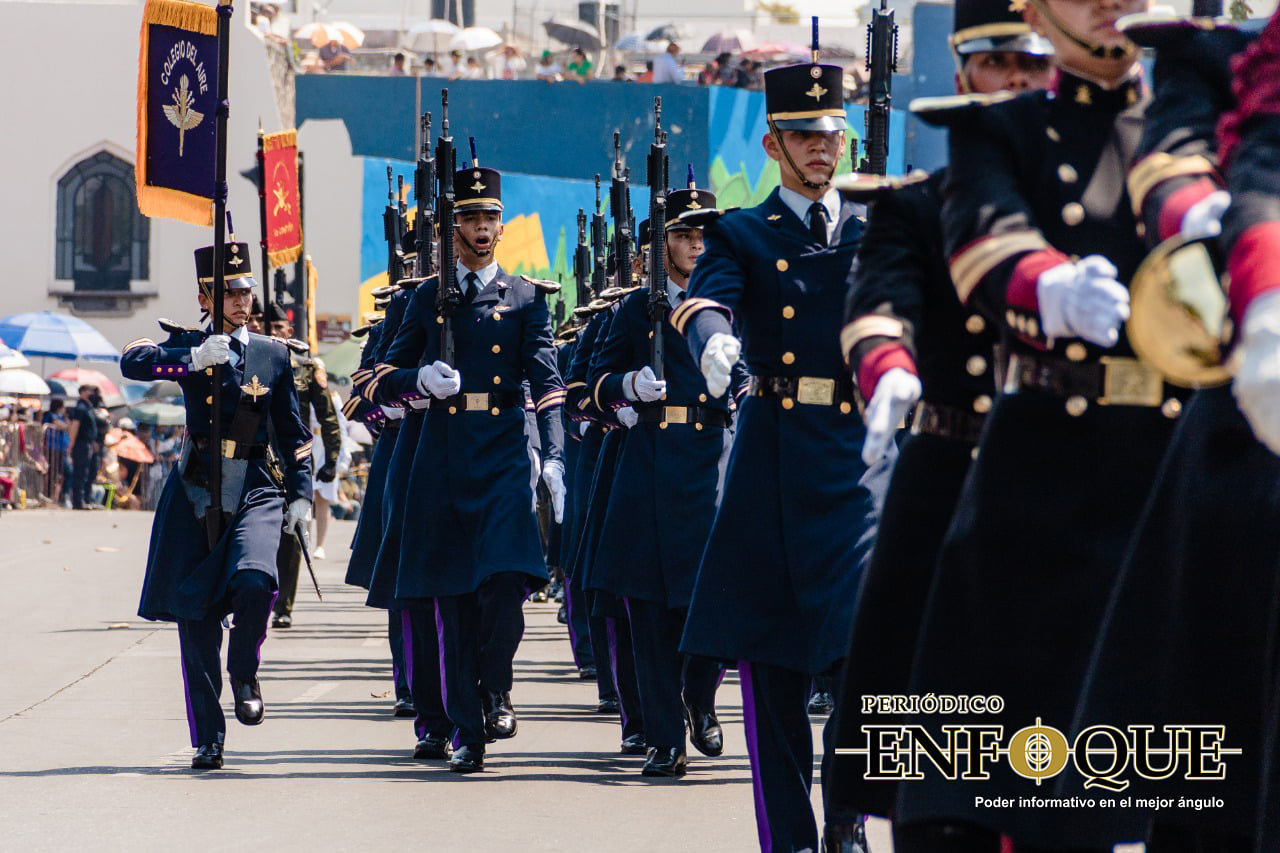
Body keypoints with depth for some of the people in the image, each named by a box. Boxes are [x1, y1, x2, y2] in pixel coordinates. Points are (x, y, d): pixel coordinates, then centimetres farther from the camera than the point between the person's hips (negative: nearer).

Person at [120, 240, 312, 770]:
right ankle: (208, 739, 10)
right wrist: (193, 359, -27)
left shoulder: (273, 355, 10)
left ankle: (244, 674, 2)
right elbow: (132, 363, -14)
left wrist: (300, 495, 4)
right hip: (197, 492, 0)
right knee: (196, 616, 0)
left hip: (257, 492, 0)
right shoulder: (187, 346, 5)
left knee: (255, 582, -27)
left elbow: (292, 433, 13)